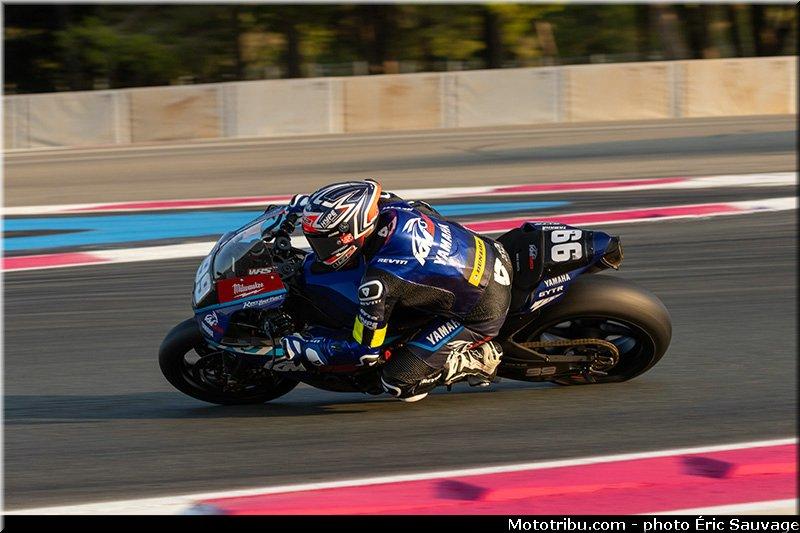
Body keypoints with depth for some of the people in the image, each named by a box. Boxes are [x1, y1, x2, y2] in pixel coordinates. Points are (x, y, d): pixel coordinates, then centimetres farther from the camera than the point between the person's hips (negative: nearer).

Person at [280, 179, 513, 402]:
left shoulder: (378, 282, -29)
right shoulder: (388, 207, -11)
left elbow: (365, 351, -16)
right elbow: (370, 197, 18)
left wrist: (303, 348, -7)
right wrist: (317, 205, 22)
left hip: (482, 315, -7)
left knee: (399, 383, -10)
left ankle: (481, 359, 4)